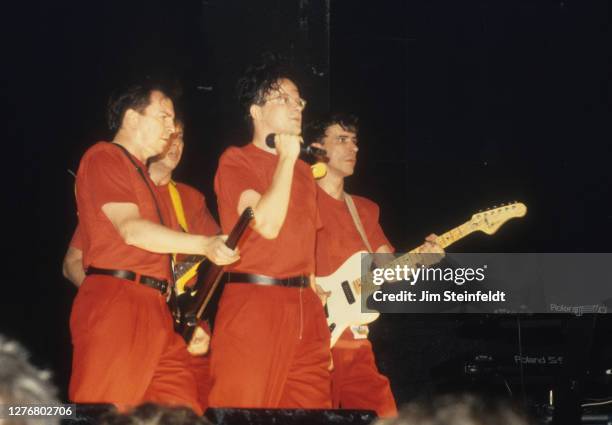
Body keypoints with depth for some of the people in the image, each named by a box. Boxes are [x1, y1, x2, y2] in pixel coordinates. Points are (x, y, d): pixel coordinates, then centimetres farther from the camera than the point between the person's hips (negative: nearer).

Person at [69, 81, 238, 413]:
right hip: (114, 302, -8)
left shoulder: (141, 174, 26)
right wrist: (204, 245, -21)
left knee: (184, 411, -2)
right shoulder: (104, 157, -1)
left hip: (154, 311, 9)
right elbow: (130, 229, -14)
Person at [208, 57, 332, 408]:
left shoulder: (303, 171, 19)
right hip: (254, 303, -7)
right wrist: (287, 158, -10)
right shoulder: (236, 161, -2)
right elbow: (266, 224, -17)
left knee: (312, 406, 3)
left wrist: (315, 294, 16)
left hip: (305, 306, 7)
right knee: (246, 409, -6)